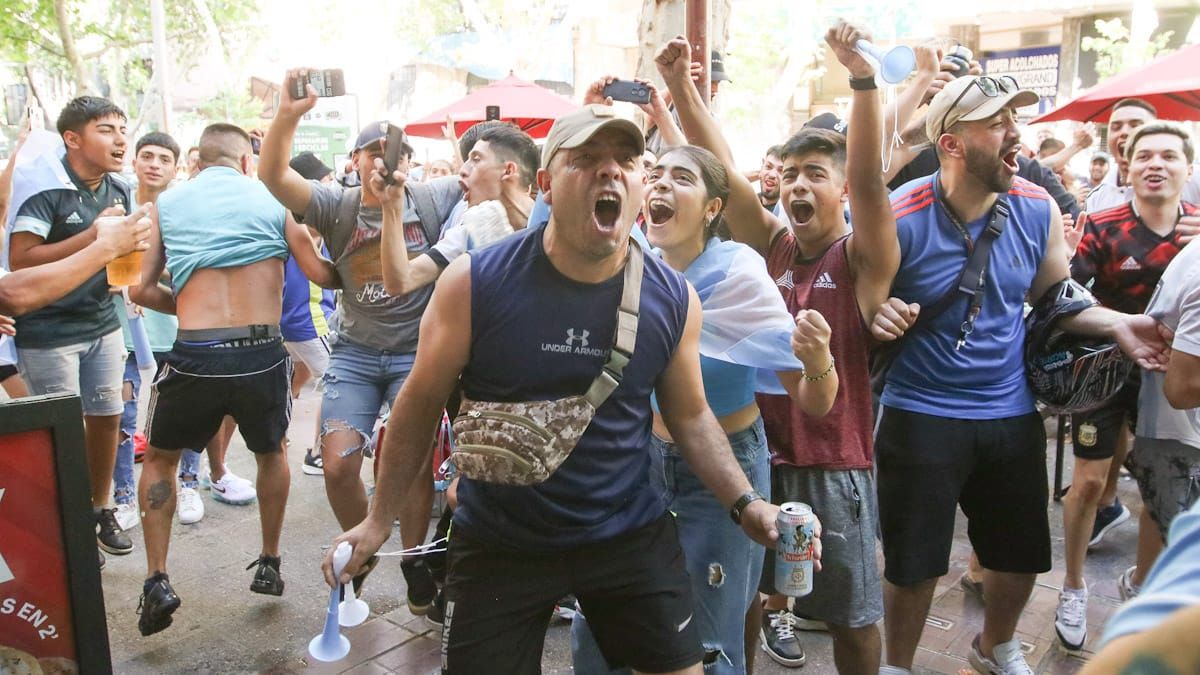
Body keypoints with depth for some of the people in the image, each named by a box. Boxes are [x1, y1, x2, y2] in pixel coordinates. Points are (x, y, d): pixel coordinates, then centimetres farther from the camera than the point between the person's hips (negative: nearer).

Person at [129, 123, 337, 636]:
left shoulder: (168, 203, 9)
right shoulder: (270, 198, 6)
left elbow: (141, 290, 4)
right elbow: (321, 274, 1)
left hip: (193, 355, 0)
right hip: (262, 355, 0)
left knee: (159, 459, 25)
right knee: (272, 453, 29)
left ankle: (157, 581, 15)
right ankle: (269, 564, 33)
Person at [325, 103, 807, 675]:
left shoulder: (673, 299, -8)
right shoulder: (475, 283, -15)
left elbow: (690, 416, 6)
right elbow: (421, 402, -3)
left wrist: (743, 503, -7)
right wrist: (381, 520, 2)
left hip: (633, 537, 2)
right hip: (496, 544, -1)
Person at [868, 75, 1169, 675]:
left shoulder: (1038, 210, -3)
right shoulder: (899, 217, -17)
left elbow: (1057, 296, 11)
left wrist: (1117, 324, -5)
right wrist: (876, 317, -31)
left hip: (1012, 413, 5)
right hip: (921, 416, -4)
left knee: (1022, 556, 20)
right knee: (913, 562, 8)